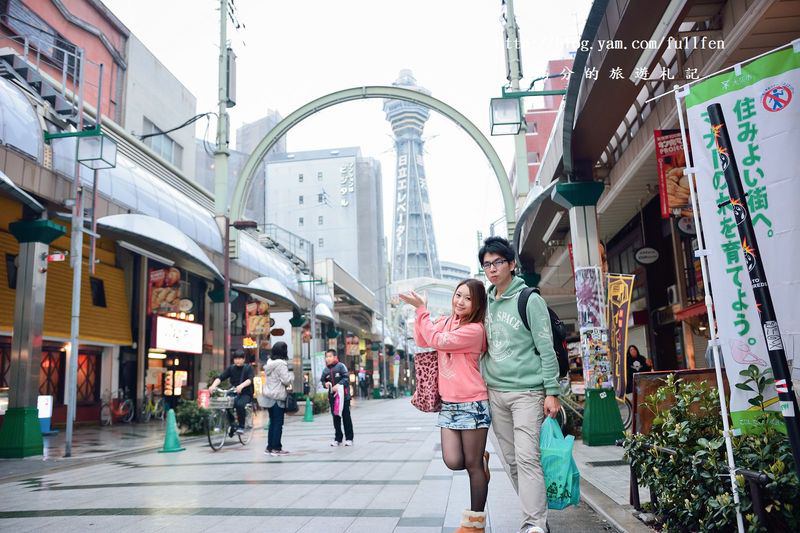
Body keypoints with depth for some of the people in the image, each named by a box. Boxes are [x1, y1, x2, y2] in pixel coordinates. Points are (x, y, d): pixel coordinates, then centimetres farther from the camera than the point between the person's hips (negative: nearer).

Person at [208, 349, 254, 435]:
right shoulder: (231, 368, 4)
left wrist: (241, 386, -41)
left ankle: (241, 426, -12)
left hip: (246, 393, -4)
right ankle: (232, 423, 3)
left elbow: (250, 379, -20)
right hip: (234, 393, 4)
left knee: (239, 404, -33)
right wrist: (213, 385, -28)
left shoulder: (248, 368, -3)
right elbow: (220, 377, -7)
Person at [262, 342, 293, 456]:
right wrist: (292, 375, 0)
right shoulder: (281, 364, -16)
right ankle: (276, 448, 2)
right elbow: (286, 380, -19)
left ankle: (269, 447, 17)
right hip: (278, 397, -8)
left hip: (269, 397, 8)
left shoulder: (269, 363, 11)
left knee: (272, 422, 14)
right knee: (278, 423, -1)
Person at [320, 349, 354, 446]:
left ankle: (349, 438, 11)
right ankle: (338, 438, 18)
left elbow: (346, 378, -11)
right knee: (336, 417, 9)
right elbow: (322, 380, 18)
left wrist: (339, 385, -22)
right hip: (332, 396, 4)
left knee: (346, 417, 2)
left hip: (343, 395, -4)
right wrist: (325, 384, -4)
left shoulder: (341, 366, -6)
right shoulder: (325, 370, 8)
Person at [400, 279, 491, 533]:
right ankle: (479, 458, 30)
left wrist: (421, 308, -12)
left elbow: (437, 340, -18)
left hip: (472, 404, -6)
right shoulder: (445, 322, 10)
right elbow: (422, 342, 4)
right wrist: (420, 309, -6)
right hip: (448, 403, 6)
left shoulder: (475, 330, -14)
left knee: (472, 465, 4)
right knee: (453, 462, -3)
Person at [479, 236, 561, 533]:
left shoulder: (529, 300, -5)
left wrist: (552, 392, -10)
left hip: (526, 391, -6)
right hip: (495, 392, 6)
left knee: (527, 458, -10)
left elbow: (546, 349, -6)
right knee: (512, 460, 8)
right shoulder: (486, 303, 12)